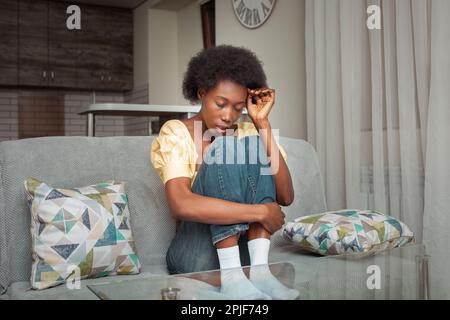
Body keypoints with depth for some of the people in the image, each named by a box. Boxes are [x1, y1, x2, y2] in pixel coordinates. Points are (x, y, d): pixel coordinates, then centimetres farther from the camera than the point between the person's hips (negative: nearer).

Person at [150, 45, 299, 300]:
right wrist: (261, 212, -27)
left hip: (244, 249, 4)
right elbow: (181, 205, -26)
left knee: (255, 147, -14)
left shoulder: (249, 133, 5)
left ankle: (259, 270, -24)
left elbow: (285, 197, -10)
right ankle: (231, 276, -30)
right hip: (196, 255, -4)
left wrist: (262, 123, -12)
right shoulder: (176, 133, -7)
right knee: (225, 148, -22)